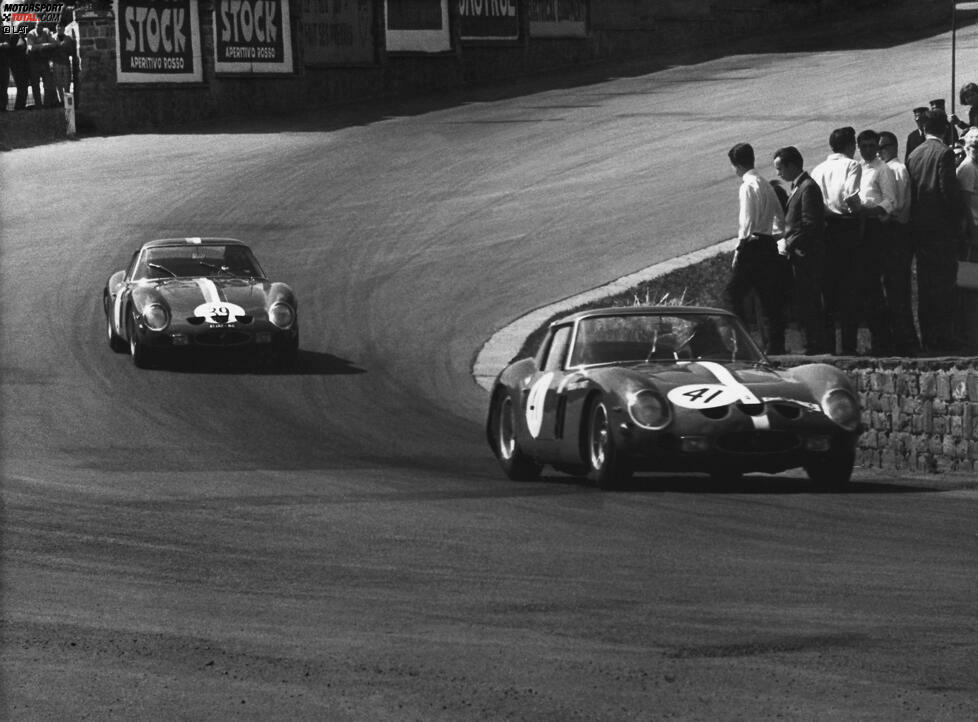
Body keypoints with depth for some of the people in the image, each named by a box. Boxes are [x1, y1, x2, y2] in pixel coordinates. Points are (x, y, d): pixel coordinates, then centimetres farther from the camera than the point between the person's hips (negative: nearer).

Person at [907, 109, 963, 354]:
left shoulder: (914, 155, 7)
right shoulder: (943, 153, -12)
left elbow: (910, 190, 9)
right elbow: (949, 189, -16)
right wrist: (957, 215, -4)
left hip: (918, 224, 6)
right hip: (941, 224, -6)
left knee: (925, 281, 12)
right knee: (943, 281, -5)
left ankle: (927, 337, 15)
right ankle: (942, 336, -8)